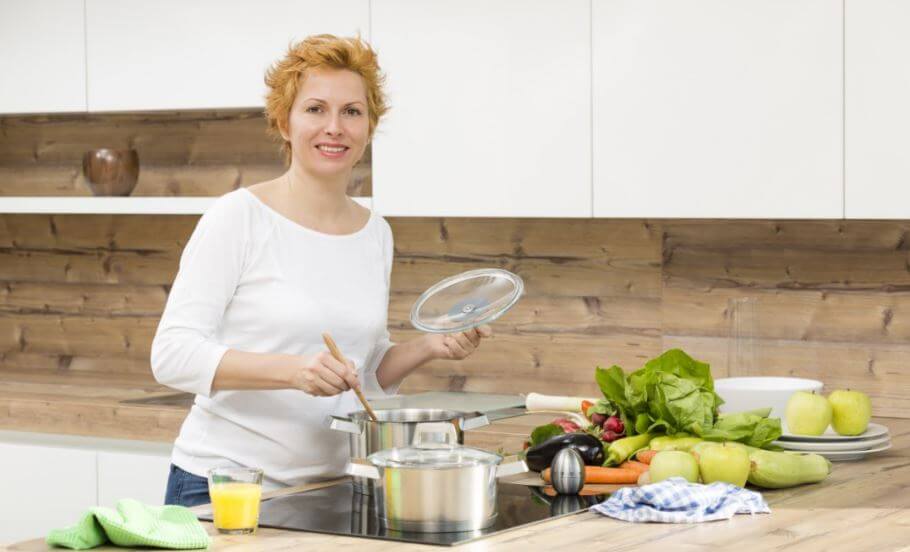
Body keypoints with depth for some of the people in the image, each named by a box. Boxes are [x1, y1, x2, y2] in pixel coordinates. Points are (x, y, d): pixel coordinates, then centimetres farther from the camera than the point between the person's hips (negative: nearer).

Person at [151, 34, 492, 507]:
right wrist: (293, 371, -27)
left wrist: (427, 347, -2)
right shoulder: (236, 217, -10)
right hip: (225, 481, -5)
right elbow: (173, 355, -16)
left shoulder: (376, 234, 7)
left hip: (329, 484, 5)